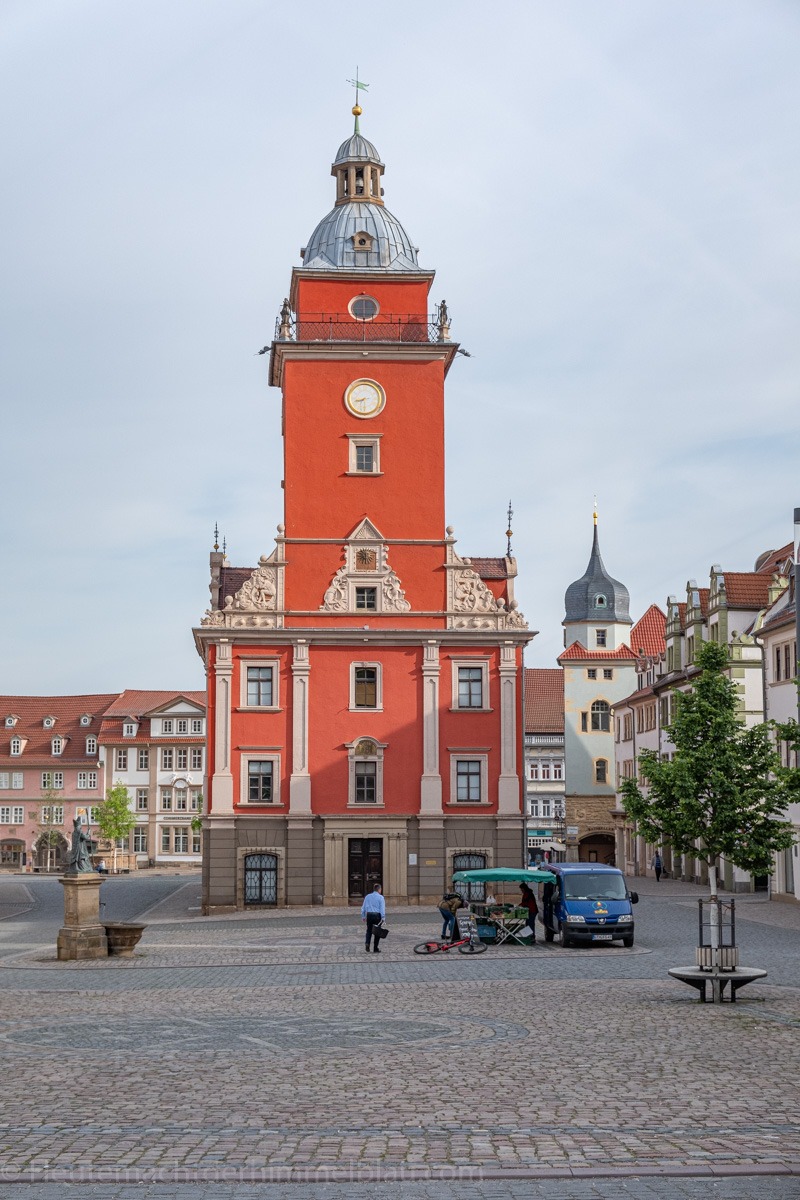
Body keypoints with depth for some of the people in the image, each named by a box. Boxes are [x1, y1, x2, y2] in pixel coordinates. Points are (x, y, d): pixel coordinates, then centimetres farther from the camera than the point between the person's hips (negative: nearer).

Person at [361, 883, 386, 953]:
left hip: (369, 915, 3)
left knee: (369, 930, 18)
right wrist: (383, 918, -8)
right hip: (377, 915, -3)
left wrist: (363, 916, 17)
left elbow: (363, 907, 11)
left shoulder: (367, 897, 8)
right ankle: (375, 949, 11)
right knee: (377, 932, 7)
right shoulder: (380, 897, -5)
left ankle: (367, 944, -4)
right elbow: (382, 909, -10)